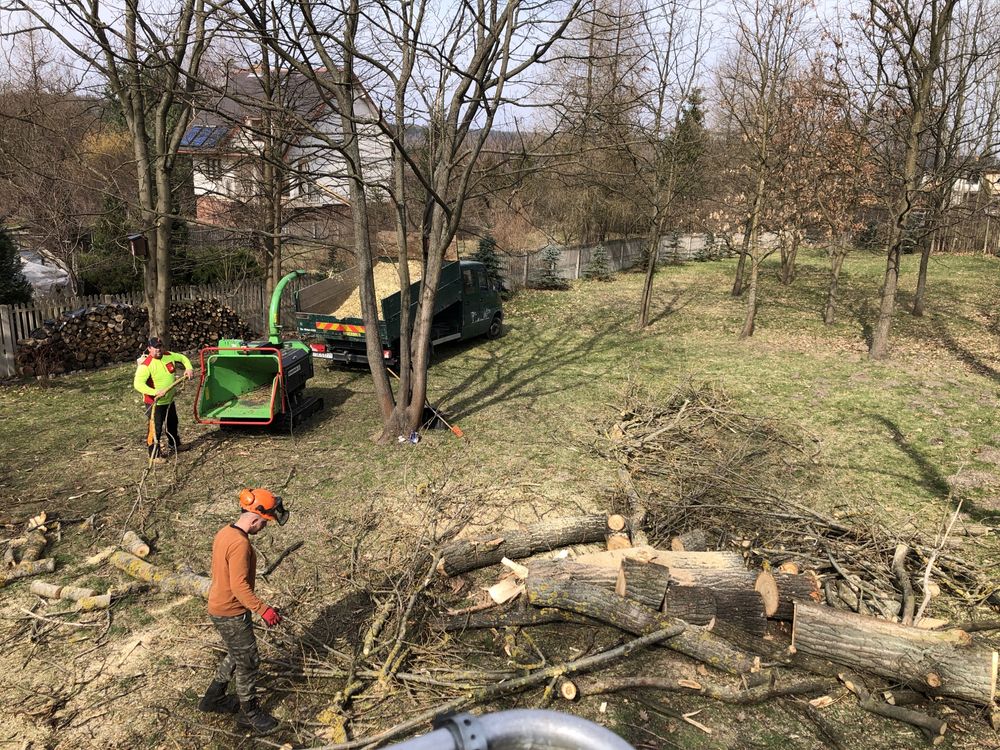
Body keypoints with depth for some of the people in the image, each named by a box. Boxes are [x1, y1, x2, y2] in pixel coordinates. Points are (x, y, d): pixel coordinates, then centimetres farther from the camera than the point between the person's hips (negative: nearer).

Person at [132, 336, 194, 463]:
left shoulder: (169, 356, -5)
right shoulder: (146, 364, -25)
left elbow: (182, 358, 15)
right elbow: (138, 384, -33)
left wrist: (189, 368, -3)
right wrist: (155, 392, -42)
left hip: (169, 400, 7)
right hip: (154, 403, -7)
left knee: (173, 423, 26)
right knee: (155, 429, -2)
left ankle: (175, 445, 49)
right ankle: (154, 455, 12)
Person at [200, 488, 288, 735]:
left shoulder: (225, 532, 2)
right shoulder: (240, 543, -29)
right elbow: (240, 587, -29)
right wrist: (263, 610, -22)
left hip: (220, 606, 9)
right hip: (232, 614, -9)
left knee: (236, 656, 26)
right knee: (248, 663, 7)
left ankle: (213, 698, 41)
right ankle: (250, 714, 24)